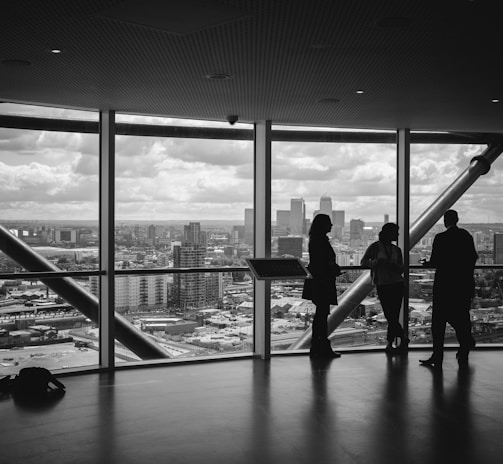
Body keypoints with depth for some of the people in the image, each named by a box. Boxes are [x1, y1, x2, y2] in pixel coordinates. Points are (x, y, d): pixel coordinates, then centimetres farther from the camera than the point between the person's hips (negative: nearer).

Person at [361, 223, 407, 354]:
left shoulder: (396, 250, 12)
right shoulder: (375, 247, 1)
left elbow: (401, 269, 8)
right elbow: (363, 262, 0)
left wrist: (391, 265, -13)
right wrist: (375, 262, -18)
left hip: (397, 284, 3)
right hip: (382, 285, -3)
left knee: (393, 316, -3)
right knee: (390, 315, -7)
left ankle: (390, 344, 5)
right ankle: (403, 338, 3)